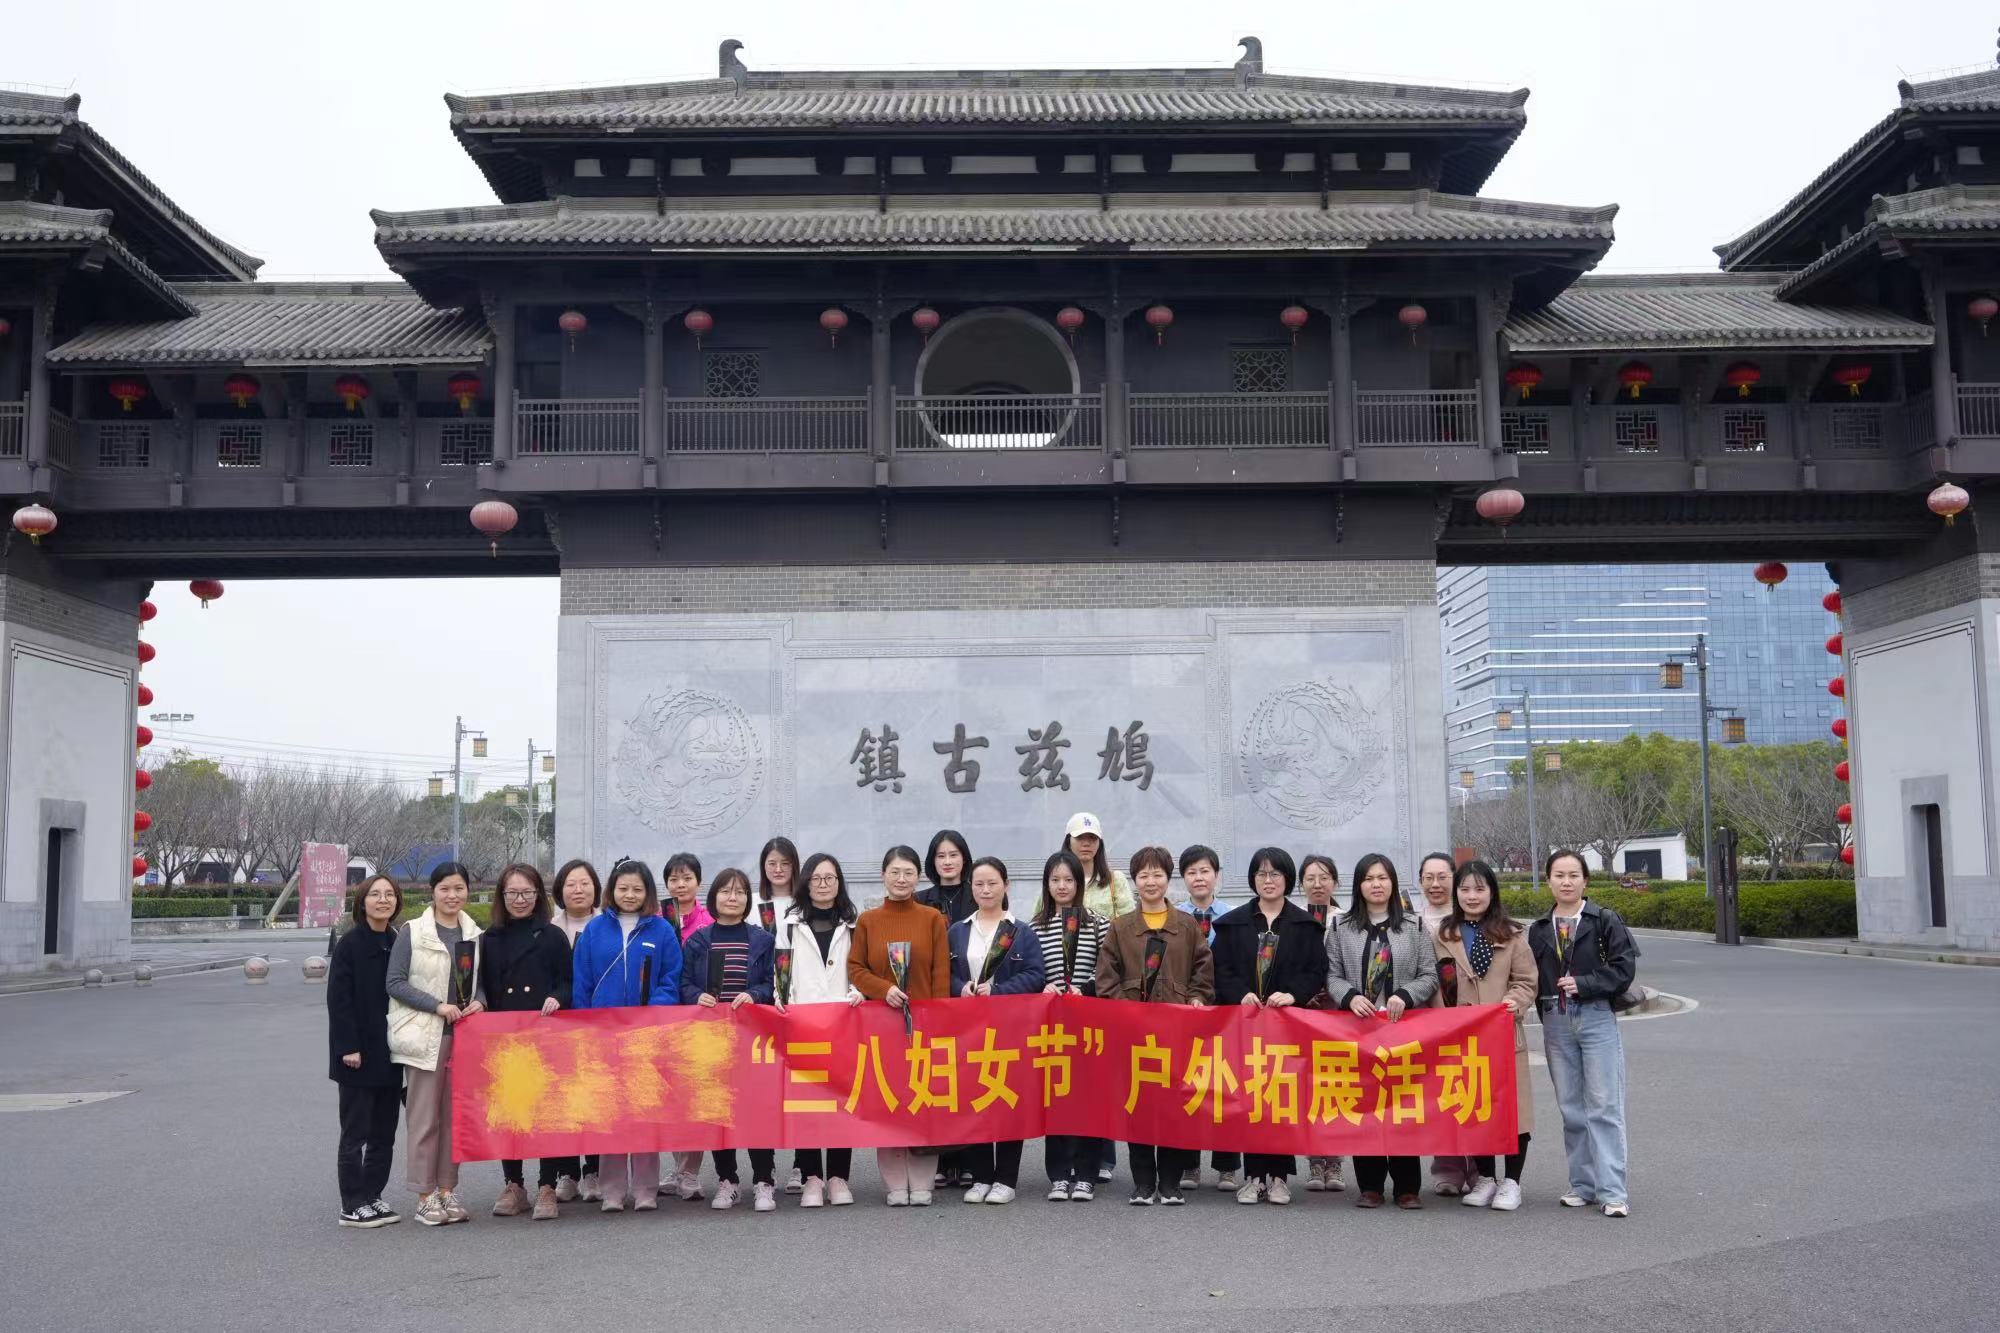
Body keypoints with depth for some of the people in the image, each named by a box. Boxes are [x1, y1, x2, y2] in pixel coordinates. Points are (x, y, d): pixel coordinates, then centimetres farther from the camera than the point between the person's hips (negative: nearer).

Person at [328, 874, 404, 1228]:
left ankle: (373, 1197, 21)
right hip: (359, 1054, -6)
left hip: (389, 1053, 6)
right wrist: (349, 1047, -16)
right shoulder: (349, 944, -8)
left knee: (384, 1132, 11)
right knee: (355, 1132, 1)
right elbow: (338, 999, -11)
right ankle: (352, 1206, 9)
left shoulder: (398, 944, 8)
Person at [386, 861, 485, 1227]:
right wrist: (437, 1006, -14)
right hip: (425, 1035, -4)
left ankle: (447, 1189, 17)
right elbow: (394, 982, -6)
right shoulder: (412, 931, -3)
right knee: (424, 1118, -1)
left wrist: (478, 1002, -4)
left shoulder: (475, 934, 9)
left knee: (454, 1115, 8)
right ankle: (425, 1196, 6)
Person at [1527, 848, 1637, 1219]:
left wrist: (1584, 984, -13)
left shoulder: (1604, 920, 0)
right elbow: (1532, 977, 13)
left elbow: (1624, 966, -6)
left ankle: (1612, 1191, -3)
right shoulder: (1539, 929, 11)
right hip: (1556, 1024, 4)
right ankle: (1583, 1185, 16)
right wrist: (1544, 1006, -1)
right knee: (1571, 1108, 8)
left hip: (1596, 1019, -4)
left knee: (1604, 1106, -5)